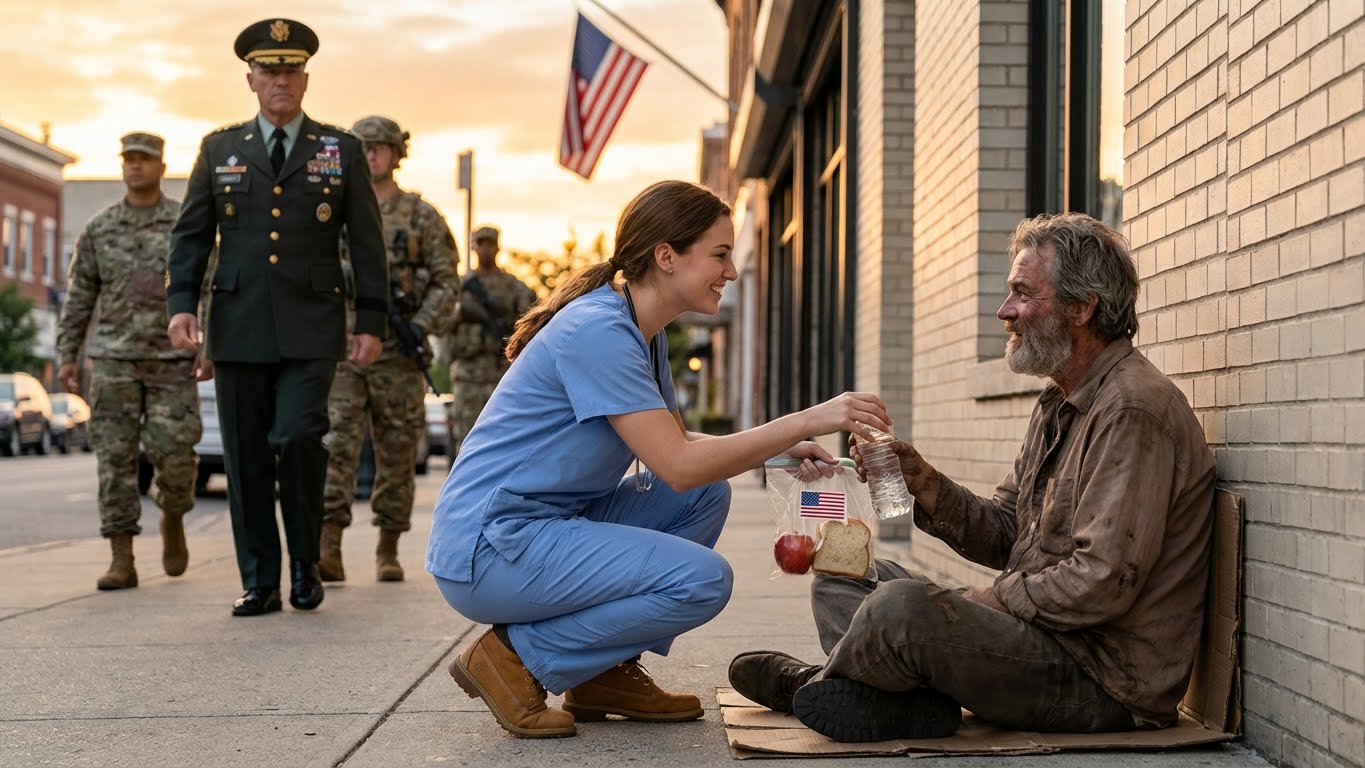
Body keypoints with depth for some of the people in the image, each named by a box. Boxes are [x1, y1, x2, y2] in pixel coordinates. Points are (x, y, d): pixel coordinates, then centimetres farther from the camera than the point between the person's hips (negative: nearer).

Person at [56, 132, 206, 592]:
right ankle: (121, 561, -1)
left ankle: (172, 518, 22)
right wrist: (66, 356, 4)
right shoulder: (98, 228, 8)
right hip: (113, 359, 2)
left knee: (173, 451, -10)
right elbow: (78, 298, 10)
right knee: (115, 457, -3)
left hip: (172, 359, -2)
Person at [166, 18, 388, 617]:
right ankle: (259, 582, 13)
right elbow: (191, 234, 11)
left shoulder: (341, 150, 8)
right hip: (239, 329, 2)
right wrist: (181, 304, -3)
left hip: (311, 327, -2)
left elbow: (367, 242, 6)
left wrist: (371, 321, -1)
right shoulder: (219, 149, 12)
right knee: (247, 458, 3)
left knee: (297, 437, -16)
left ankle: (305, 562, 6)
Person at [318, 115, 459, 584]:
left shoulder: (422, 217, 6)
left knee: (396, 454, 6)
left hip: (398, 355, 0)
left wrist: (421, 324, -13)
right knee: (336, 444, -12)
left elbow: (446, 281, 2)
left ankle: (388, 550, 16)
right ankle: (328, 548, -17)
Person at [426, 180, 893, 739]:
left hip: (550, 525, 10)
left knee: (708, 496, 6)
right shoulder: (598, 331, -20)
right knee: (702, 580, -18)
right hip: (487, 548, -10)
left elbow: (673, 442, 17)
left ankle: (606, 675, 8)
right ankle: (515, 659, -6)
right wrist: (805, 421, -21)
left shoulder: (644, 333, 10)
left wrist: (782, 447, 3)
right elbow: (680, 466, -23)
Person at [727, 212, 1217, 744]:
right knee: (842, 578, 13)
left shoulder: (1132, 410, -18)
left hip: (1104, 677, -11)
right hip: (1044, 633, 11)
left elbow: (1103, 585, -24)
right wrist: (924, 484, -1)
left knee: (900, 606, -32)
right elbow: (1004, 534, 14)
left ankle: (815, 686, -2)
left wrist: (994, 597, -11)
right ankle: (917, 708, -15)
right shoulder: (1060, 404, 17)